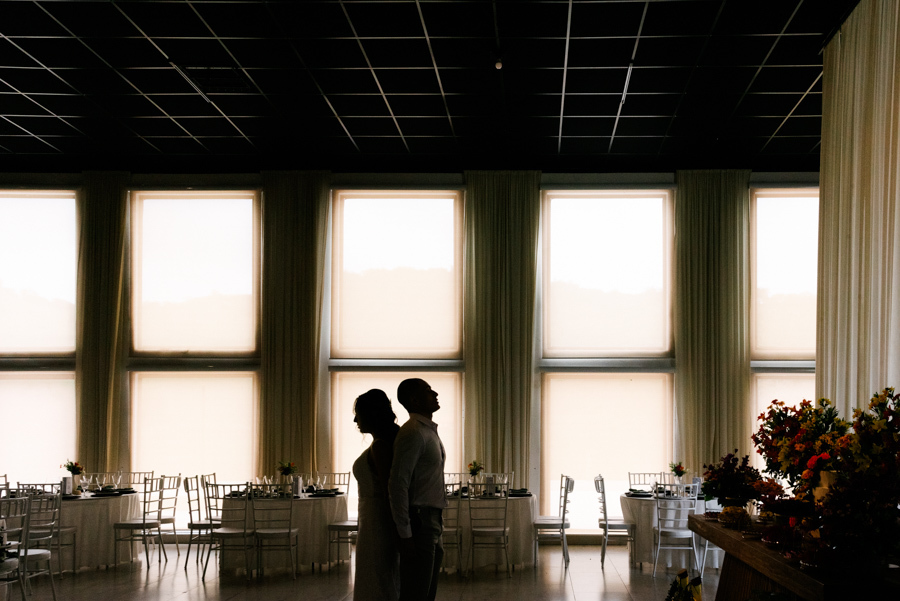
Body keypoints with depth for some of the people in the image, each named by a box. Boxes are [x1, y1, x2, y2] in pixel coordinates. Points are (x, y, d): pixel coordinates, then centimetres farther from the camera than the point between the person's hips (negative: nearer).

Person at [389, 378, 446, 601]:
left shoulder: (430, 431, 17)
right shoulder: (412, 433, -15)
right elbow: (398, 484, -21)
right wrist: (405, 534, -22)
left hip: (432, 522, 10)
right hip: (418, 524, -10)